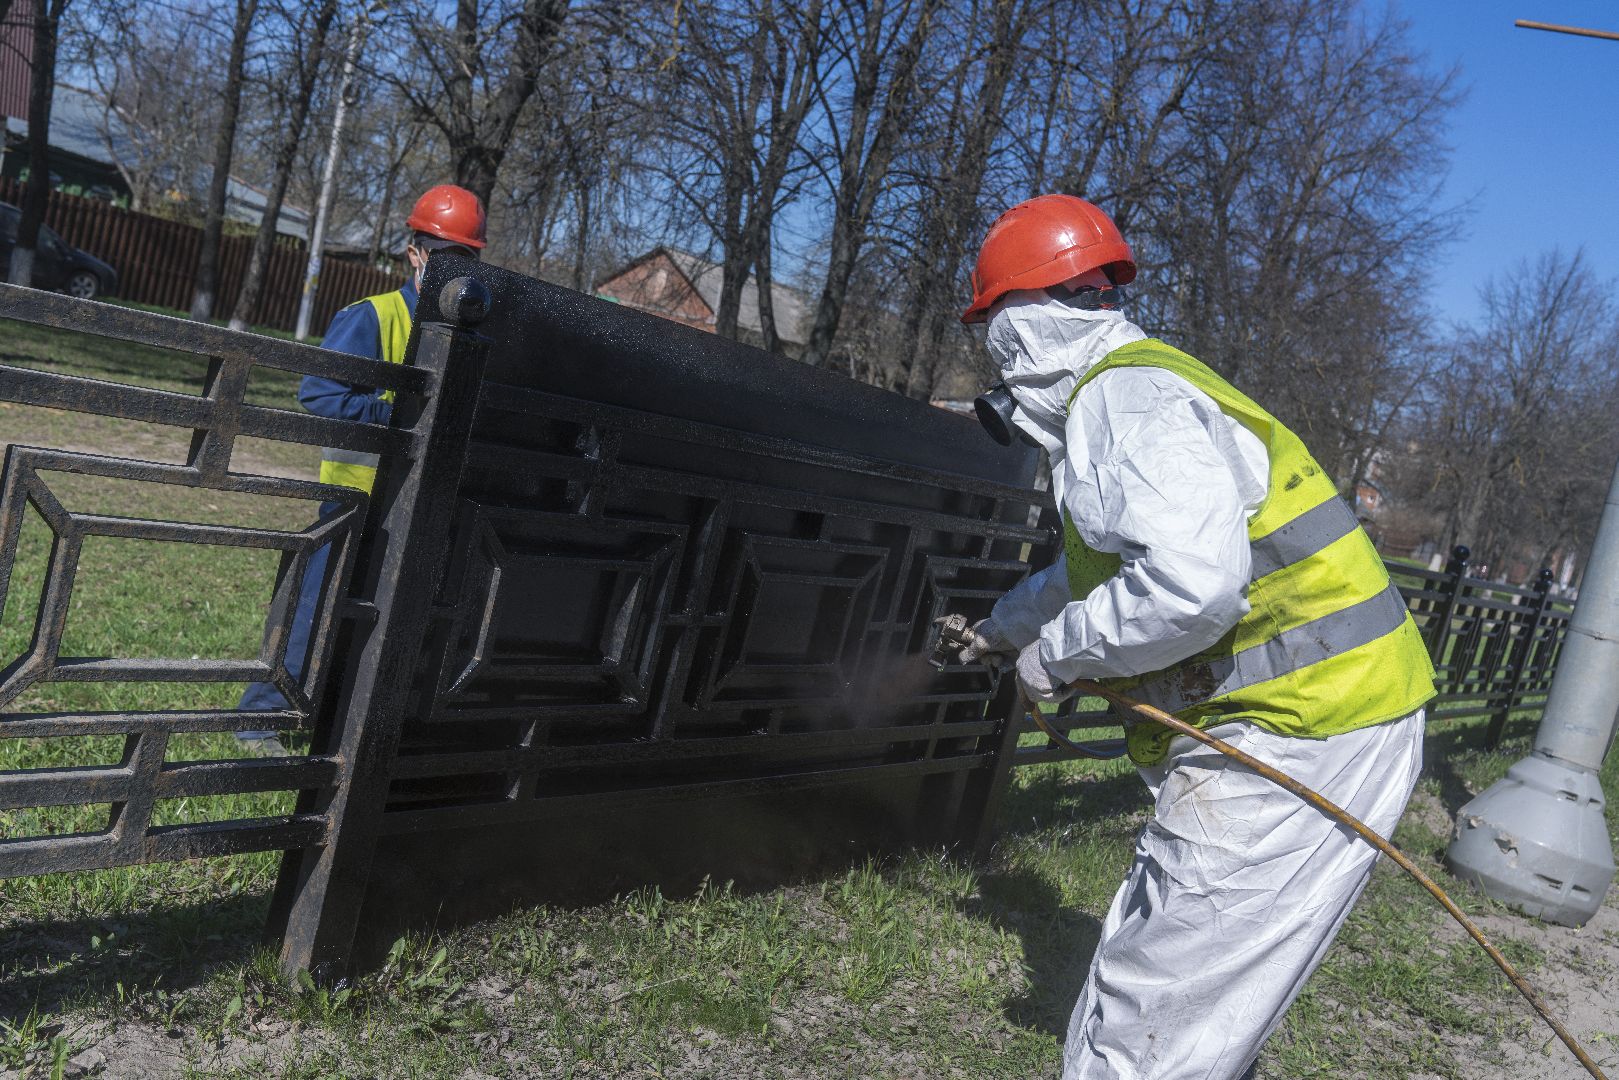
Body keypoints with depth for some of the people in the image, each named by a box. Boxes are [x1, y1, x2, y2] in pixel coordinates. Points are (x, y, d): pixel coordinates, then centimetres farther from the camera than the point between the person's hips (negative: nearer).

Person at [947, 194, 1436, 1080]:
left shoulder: (1125, 398, -16)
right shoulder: (1128, 394, 18)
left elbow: (1190, 584, -32)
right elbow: (1101, 561, 34)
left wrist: (1057, 653, -15)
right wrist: (1004, 624, 48)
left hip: (1295, 743, -11)